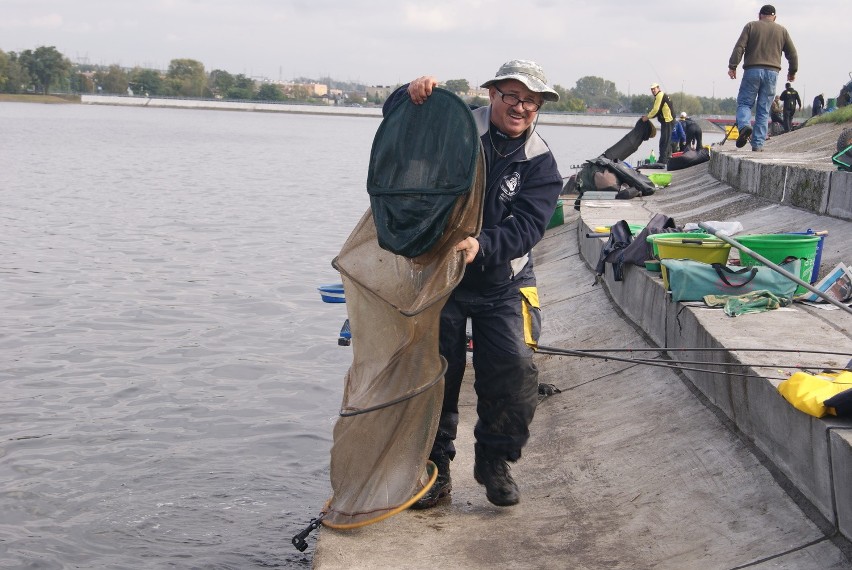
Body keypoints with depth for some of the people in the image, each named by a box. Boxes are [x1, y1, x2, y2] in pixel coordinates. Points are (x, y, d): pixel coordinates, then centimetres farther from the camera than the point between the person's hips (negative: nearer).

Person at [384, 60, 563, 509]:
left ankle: (495, 463, 9)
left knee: (514, 368, -13)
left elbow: (526, 227, -14)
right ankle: (434, 468, 15)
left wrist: (482, 245, -33)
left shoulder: (540, 164, -1)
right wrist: (411, 96, -24)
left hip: (502, 285, 0)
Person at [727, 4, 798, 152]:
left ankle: (744, 125, -25)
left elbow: (739, 47, -4)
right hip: (772, 73, 2)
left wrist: (732, 66, -4)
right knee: (763, 110, 5)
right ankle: (757, 145, 1)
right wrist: (792, 72, 29)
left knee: (744, 102, 6)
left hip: (752, 70, -2)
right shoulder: (782, 30, 14)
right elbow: (792, 53, 16)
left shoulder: (751, 26, 8)